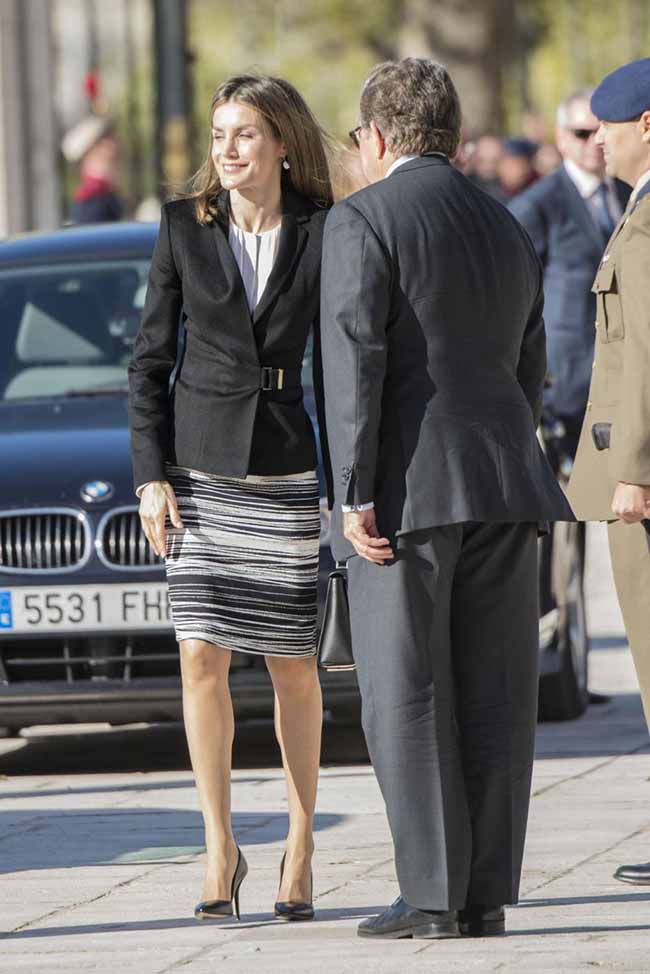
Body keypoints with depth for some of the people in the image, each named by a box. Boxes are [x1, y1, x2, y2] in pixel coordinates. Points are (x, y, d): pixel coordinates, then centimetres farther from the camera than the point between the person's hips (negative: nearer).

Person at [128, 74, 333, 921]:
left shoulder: (324, 236, 0)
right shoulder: (185, 228, 4)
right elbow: (151, 359, 6)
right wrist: (151, 475, -1)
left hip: (291, 471, -1)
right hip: (202, 471, 1)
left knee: (293, 666, 4)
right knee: (202, 658, -6)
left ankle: (301, 847, 17)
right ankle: (219, 850, 3)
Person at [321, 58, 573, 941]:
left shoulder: (362, 221, -5)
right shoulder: (508, 232, 17)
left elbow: (354, 361, -14)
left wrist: (354, 494, -15)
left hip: (408, 490, -6)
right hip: (504, 487, 6)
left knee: (407, 699, -3)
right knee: (493, 695, 5)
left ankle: (433, 895, -5)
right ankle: (489, 893, 5)